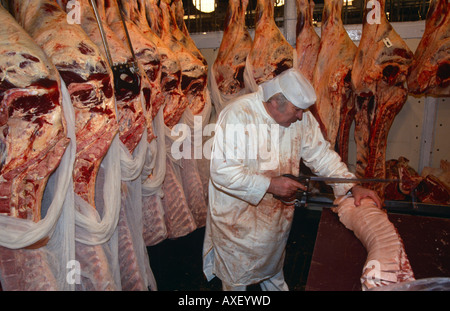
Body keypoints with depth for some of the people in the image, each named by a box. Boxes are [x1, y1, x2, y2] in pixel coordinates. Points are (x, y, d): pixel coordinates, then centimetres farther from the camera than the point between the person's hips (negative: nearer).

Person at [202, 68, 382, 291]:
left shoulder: (301, 117, -9)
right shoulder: (237, 115, -28)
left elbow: (321, 153, -2)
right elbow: (222, 172, -31)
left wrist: (352, 187, -12)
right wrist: (270, 185, -30)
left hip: (277, 207, 6)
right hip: (237, 209, -5)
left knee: (273, 262, 29)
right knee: (237, 273, 16)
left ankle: (275, 285, 56)